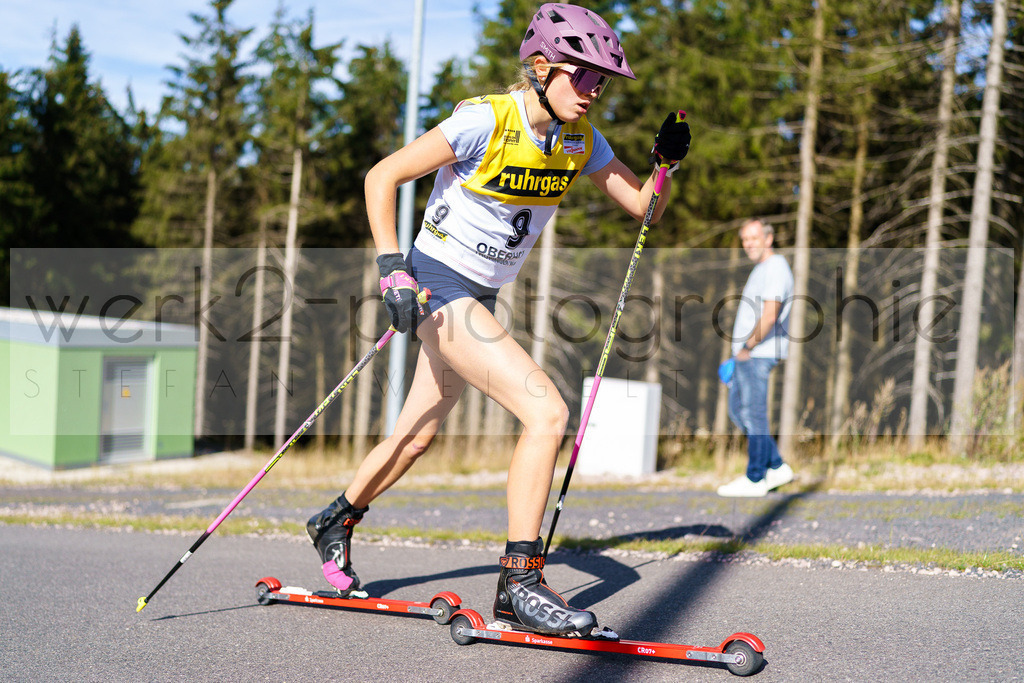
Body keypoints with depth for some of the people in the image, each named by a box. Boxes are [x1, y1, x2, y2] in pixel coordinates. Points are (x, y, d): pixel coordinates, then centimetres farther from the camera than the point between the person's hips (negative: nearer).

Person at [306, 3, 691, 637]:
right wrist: (392, 270, -22)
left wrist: (666, 162, -16)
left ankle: (337, 522, 45)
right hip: (440, 283, -8)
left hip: (482, 297, 8)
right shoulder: (485, 121, -20)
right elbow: (381, 178, -16)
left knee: (417, 436, 20)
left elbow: (645, 206, 4)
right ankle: (520, 583, -15)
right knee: (547, 411, -21)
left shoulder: (580, 139, 0)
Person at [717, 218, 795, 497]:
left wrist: (747, 347, -14)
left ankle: (755, 479, 0)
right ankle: (777, 468, 18)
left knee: (754, 413, -6)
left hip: (758, 355, -11)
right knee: (739, 411, 13)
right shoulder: (761, 269, 20)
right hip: (745, 353, 11)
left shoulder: (776, 268, -13)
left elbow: (769, 316, -22)